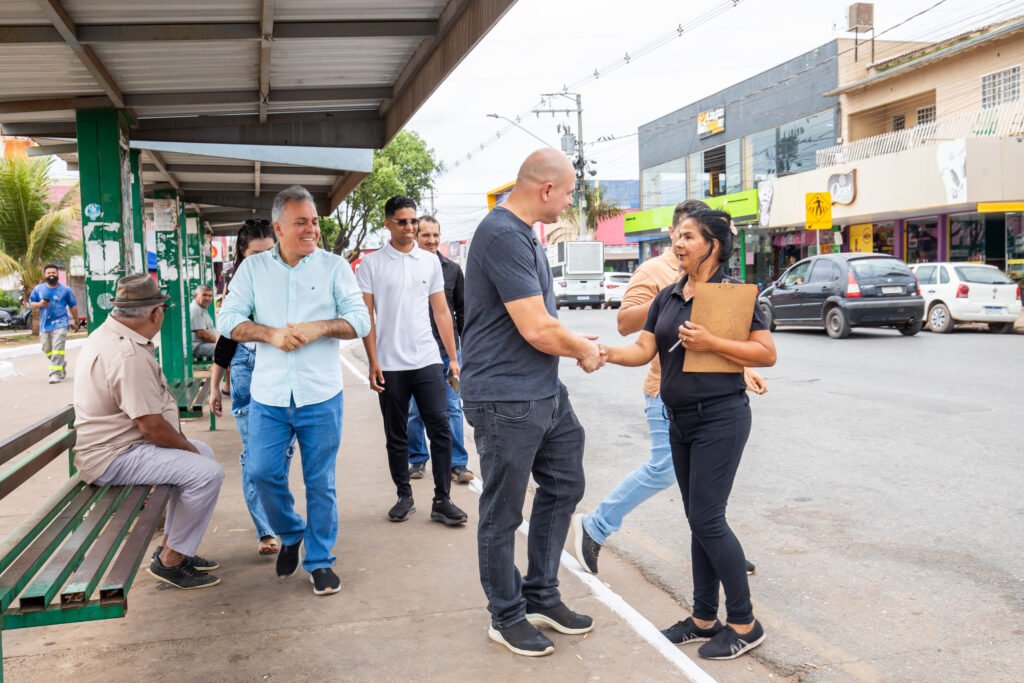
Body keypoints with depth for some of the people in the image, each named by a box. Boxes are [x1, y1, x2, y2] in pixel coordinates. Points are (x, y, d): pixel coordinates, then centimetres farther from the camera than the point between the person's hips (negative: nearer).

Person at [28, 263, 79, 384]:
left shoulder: (65, 289, 1)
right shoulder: (38, 289, 7)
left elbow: (73, 306, 9)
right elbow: (31, 304, 12)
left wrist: (76, 322, 12)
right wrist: (40, 304, -11)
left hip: (60, 323, -4)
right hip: (44, 324, 4)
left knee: (58, 348, -15)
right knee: (47, 350, 12)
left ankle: (55, 373, -13)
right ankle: (62, 363, 36)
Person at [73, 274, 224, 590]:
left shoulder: (108, 334, 9)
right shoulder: (128, 354, -26)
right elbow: (151, 425, -25)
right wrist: (188, 447, -7)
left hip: (114, 443, 11)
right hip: (113, 458, -11)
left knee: (203, 453, 18)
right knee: (207, 472, -19)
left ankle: (173, 547, 23)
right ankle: (170, 562, -5)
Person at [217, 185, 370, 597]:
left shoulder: (334, 266, 3)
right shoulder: (253, 268, 7)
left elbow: (360, 321, -1)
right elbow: (227, 320, 1)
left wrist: (319, 327, -17)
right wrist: (270, 334, -14)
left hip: (321, 394, -1)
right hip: (268, 394, 1)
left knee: (320, 482, 5)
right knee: (262, 472, 0)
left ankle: (320, 560, 20)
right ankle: (290, 534, 28)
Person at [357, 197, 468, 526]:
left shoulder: (430, 261, 9)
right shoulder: (371, 264, 0)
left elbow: (441, 311, 11)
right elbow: (366, 316, -1)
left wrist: (454, 357, 7)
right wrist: (373, 362, -7)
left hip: (427, 360, 2)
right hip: (390, 365, -2)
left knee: (440, 428, -4)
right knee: (396, 435, 8)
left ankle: (442, 500, 4)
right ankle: (404, 496, 22)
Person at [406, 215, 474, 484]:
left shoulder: (452, 269, 7)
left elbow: (462, 309, 13)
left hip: (448, 351, 1)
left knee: (452, 408, 3)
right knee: (414, 411, 7)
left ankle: (458, 463, 10)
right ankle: (417, 459, 22)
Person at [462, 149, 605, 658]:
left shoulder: (523, 235, 12)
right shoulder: (502, 235, -21)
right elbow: (537, 330, -24)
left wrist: (574, 342, 9)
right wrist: (582, 350, -6)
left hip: (545, 393, 10)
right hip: (506, 400, -10)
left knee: (563, 487, 18)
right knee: (502, 514, 5)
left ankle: (541, 596, 32)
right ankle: (507, 617, 22)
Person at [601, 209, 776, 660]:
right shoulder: (667, 297, 10)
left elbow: (767, 353, -12)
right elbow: (643, 349, 2)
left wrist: (710, 342, -21)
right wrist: (606, 353, -16)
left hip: (720, 417, -7)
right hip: (680, 420, 7)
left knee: (706, 518, -8)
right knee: (699, 520, 12)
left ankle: (744, 624, 5)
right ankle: (704, 619, 22)